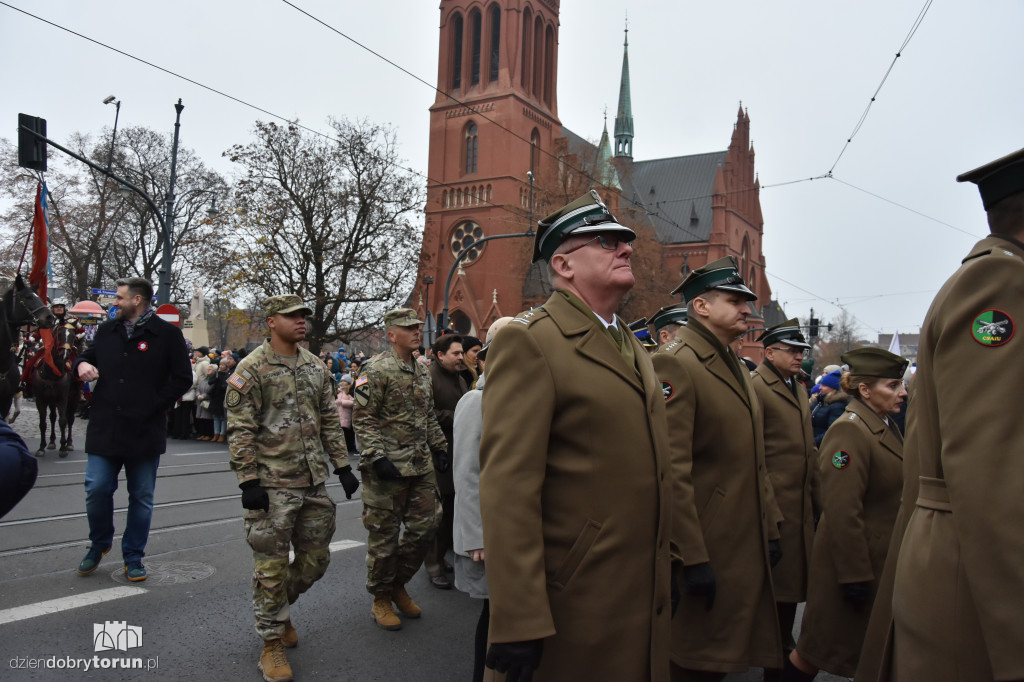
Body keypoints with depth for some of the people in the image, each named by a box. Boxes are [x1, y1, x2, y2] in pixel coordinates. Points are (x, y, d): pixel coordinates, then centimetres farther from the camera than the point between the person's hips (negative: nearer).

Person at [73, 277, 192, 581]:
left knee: (142, 497, 7)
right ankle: (99, 544, 28)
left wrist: (154, 407, -10)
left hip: (145, 432, -3)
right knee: (97, 489, 1)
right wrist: (82, 364, 1)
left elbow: (182, 379, -4)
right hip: (105, 428, 3)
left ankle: (133, 557, 22)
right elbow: (89, 356, 25)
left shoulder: (167, 334, -3)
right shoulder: (107, 330, 11)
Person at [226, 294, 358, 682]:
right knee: (272, 566, 2)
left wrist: (342, 466, 10)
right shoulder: (252, 368, -8)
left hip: (314, 482, 6)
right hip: (272, 485, -6)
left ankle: (278, 607, 39)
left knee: (315, 559, 14)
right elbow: (240, 429, -11)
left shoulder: (316, 367, 10)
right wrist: (248, 481, -16)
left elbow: (330, 421, 15)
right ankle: (272, 643, 18)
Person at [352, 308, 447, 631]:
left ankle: (398, 583, 31)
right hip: (388, 468, -7)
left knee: (426, 525, 11)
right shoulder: (376, 369, -12)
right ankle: (381, 598, 22)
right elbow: (362, 418, -15)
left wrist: (440, 446, 17)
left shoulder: (422, 371, 13)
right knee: (385, 534, 4)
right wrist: (377, 458, -21)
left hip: (421, 465, 8)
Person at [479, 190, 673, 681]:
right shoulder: (529, 341, -14)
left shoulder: (632, 346, 13)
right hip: (573, 603, -8)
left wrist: (666, 572, 18)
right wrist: (519, 623, -22)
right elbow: (508, 488, -21)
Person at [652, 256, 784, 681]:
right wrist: (692, 559, -22)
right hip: (706, 549, -9)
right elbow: (672, 472, -22)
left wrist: (771, 529, 15)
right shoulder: (675, 364, -16)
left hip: (747, 546, 9)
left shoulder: (736, 367, 15)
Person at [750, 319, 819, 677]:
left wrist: (817, 496, 17)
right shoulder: (756, 386, -12)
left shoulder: (799, 388, 15)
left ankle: (786, 645, 32)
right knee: (777, 583, 3)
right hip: (772, 505, -8)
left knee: (795, 578, 16)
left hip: (801, 505, 8)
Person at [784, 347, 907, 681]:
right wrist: (855, 576, -23)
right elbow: (842, 513, -25)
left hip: (885, 561, 9)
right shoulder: (849, 431, -21)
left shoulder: (885, 426, 9)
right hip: (856, 564, -9)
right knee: (820, 648, 5)